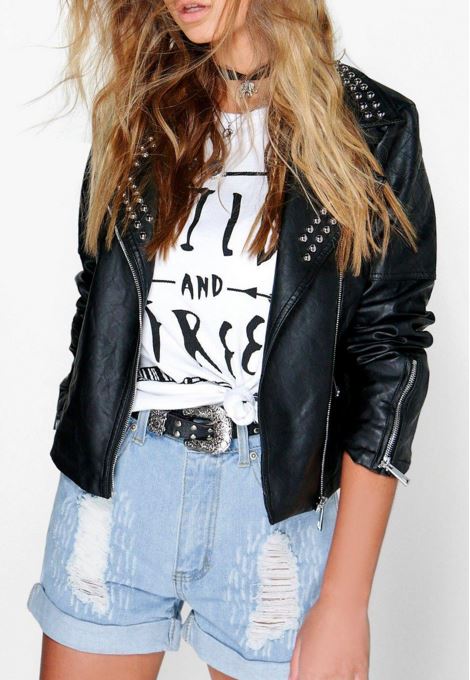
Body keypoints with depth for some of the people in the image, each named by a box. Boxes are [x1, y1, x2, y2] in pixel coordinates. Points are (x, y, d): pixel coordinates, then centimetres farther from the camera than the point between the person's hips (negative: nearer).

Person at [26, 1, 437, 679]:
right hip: (117, 480, 3)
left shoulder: (374, 127, -3)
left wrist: (344, 601, -10)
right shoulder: (138, 115, 7)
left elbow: (387, 356, -7)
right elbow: (97, 309, 12)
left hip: (279, 495, -2)